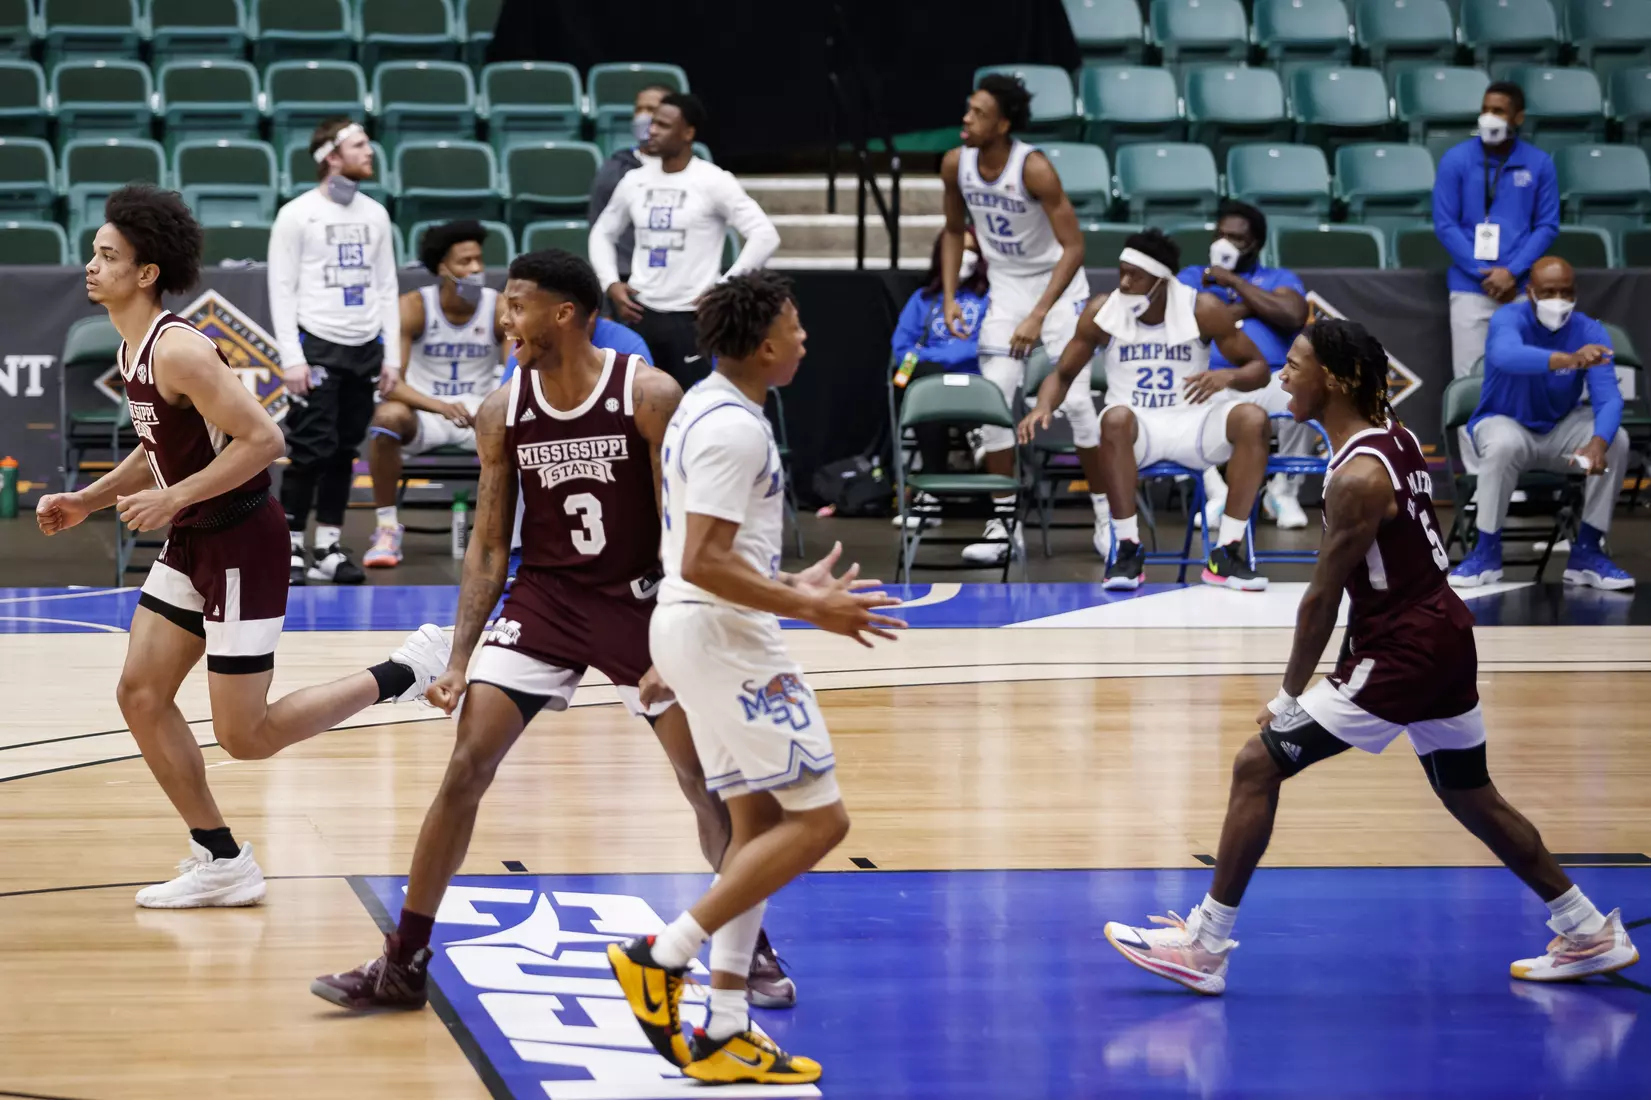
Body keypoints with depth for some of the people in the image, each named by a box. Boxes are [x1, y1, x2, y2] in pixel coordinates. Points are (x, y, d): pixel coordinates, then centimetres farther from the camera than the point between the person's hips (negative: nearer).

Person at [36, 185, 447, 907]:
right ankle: (220, 862, 14)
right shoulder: (131, 348, 8)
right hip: (191, 544, 9)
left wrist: (172, 499, -27)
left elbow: (263, 439, -27)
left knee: (244, 736, -5)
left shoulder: (178, 351, -23)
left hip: (241, 542, -9)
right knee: (140, 694, 5)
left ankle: (409, 671, 8)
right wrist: (85, 502, 12)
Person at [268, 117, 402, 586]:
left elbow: (387, 288, 14)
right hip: (317, 347, -5)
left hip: (364, 350, 5)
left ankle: (330, 550, 12)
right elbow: (281, 289, -6)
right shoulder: (297, 214, -4)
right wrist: (291, 358, -14)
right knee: (311, 451, -9)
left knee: (343, 453, 7)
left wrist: (391, 355, 8)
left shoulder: (375, 214, 12)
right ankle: (290, 549, -1)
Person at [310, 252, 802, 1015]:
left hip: (638, 601, -2)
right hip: (543, 600, 2)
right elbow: (488, 546, 1)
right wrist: (460, 658, -7)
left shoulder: (650, 397, -15)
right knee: (467, 766, -8)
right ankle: (403, 965, -2)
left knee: (708, 780, -2)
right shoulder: (503, 413, -5)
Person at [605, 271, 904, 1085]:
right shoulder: (735, 428, -19)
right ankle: (662, 957, -10)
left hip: (697, 630, 11)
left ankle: (723, 1034, 11)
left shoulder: (706, 407, 13)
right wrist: (809, 609, -21)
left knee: (759, 824, 12)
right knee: (819, 819, -8)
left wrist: (790, 587, 23)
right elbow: (704, 563, -25)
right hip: (723, 634, -11)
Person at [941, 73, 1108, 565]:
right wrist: (949, 298, -1)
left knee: (1075, 400, -9)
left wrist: (1038, 316, -28)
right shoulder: (956, 164, -10)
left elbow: (1073, 246, -24)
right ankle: (1004, 525, 6)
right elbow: (954, 230, 9)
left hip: (1057, 284, -5)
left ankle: (1107, 516, 5)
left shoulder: (1034, 168, -26)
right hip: (1005, 288, 5)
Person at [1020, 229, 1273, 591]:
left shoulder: (1203, 310, -8)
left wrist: (1229, 376, -25)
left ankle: (1226, 554, -26)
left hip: (1192, 423, 1)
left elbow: (1259, 368, -1)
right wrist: (1044, 407, -18)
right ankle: (1128, 551, -28)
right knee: (1116, 418, -37)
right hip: (1137, 426, -1)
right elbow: (1064, 373, 4)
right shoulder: (1103, 311, -6)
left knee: (1253, 419, -30)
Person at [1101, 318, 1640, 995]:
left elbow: (1323, 598, -17)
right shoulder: (1394, 436, 5)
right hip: (1446, 634, 10)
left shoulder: (1357, 478, -21)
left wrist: (1288, 698, -9)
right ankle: (1590, 935, 30)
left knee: (1257, 765, -8)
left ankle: (1206, 945, -6)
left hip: (1399, 652, -10)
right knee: (1470, 796, 23)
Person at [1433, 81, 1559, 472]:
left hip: (1521, 288, 0)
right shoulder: (1456, 160, 1)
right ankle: (1477, 475, 4)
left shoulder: (1539, 164, 3)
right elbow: (1445, 224, -1)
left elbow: (1547, 226, 3)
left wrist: (1512, 272, -11)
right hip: (1469, 289, 0)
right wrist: (1483, 274, -10)